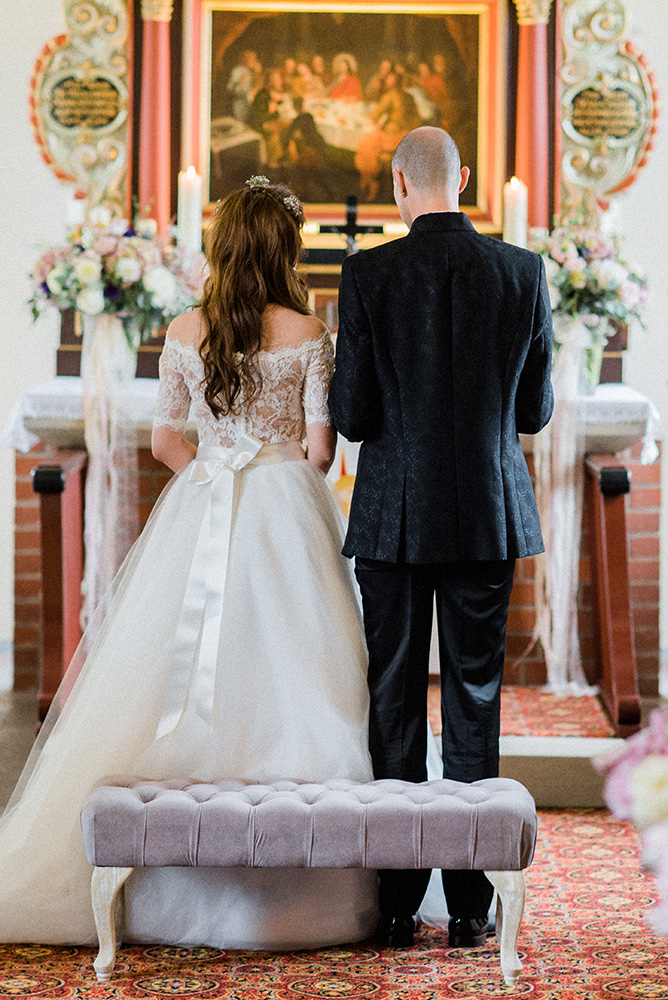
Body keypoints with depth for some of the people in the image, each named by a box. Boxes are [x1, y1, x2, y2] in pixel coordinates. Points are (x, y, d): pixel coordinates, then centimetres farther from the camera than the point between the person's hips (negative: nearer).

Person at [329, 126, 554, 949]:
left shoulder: (369, 275, -8)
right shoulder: (523, 273, -2)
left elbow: (350, 416, -7)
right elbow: (535, 410, 4)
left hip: (394, 515, -1)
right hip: (488, 513, 1)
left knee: (394, 703, 7)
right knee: (474, 702, 7)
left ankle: (395, 905, 10)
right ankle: (469, 906, 9)